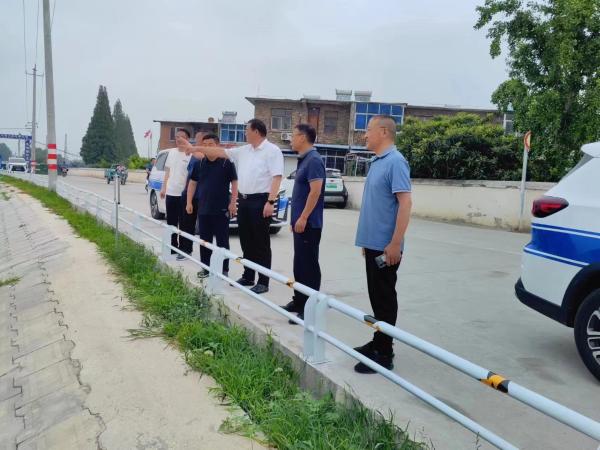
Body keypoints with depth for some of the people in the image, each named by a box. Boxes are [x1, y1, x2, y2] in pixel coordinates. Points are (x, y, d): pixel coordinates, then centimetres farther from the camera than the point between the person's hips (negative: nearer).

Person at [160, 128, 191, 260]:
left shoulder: (190, 154, -10)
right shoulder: (172, 152, 11)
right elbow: (168, 171, 17)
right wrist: (164, 187, 15)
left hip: (183, 194, -6)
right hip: (170, 193, 6)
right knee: (171, 222, 13)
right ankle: (173, 247, 24)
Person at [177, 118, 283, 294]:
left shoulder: (272, 151, -8)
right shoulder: (243, 151, 15)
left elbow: (277, 177, -15)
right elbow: (221, 152, 18)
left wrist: (271, 201, -23)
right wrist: (194, 148, 16)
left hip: (260, 201, -8)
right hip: (244, 200, 8)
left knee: (261, 243, -3)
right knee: (246, 242, 13)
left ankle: (263, 282, 3)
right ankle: (248, 277, 24)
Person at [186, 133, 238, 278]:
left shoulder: (227, 163, -5)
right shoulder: (199, 164, 8)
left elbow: (234, 183, -4)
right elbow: (192, 183, 14)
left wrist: (233, 203, -12)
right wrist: (189, 202, 8)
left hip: (222, 209, -5)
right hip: (203, 209, 5)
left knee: (222, 241, 2)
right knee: (204, 240, 12)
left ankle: (224, 269, 9)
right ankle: (206, 267, 23)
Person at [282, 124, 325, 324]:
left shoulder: (314, 160, -15)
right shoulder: (304, 160, 16)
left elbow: (315, 191, -22)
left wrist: (303, 218, -22)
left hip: (308, 223, -10)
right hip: (300, 222, 10)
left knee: (309, 265, -5)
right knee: (299, 263, 16)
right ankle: (299, 301, 26)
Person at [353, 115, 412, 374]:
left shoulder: (395, 162, -15)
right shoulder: (376, 162, 14)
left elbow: (405, 203, -21)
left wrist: (395, 243, -23)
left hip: (385, 246, -9)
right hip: (373, 243, 9)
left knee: (385, 299, 0)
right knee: (376, 297, 17)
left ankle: (384, 354, 10)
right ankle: (378, 343, 29)